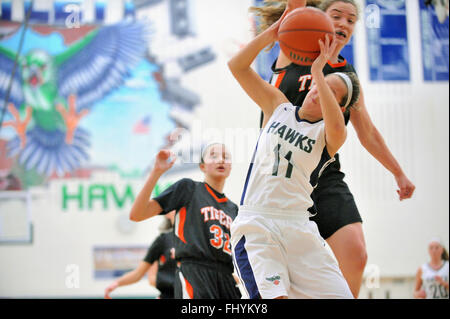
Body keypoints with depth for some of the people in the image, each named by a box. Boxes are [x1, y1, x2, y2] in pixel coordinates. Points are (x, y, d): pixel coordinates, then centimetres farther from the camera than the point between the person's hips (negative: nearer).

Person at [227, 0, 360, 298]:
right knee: (275, 296, -22)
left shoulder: (329, 134, 6)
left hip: (298, 227, 1)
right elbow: (237, 66, 8)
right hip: (256, 223, -1)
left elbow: (336, 127, -21)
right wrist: (274, 31, -2)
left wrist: (318, 71, -17)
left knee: (340, 295, -5)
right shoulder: (278, 105, 13)